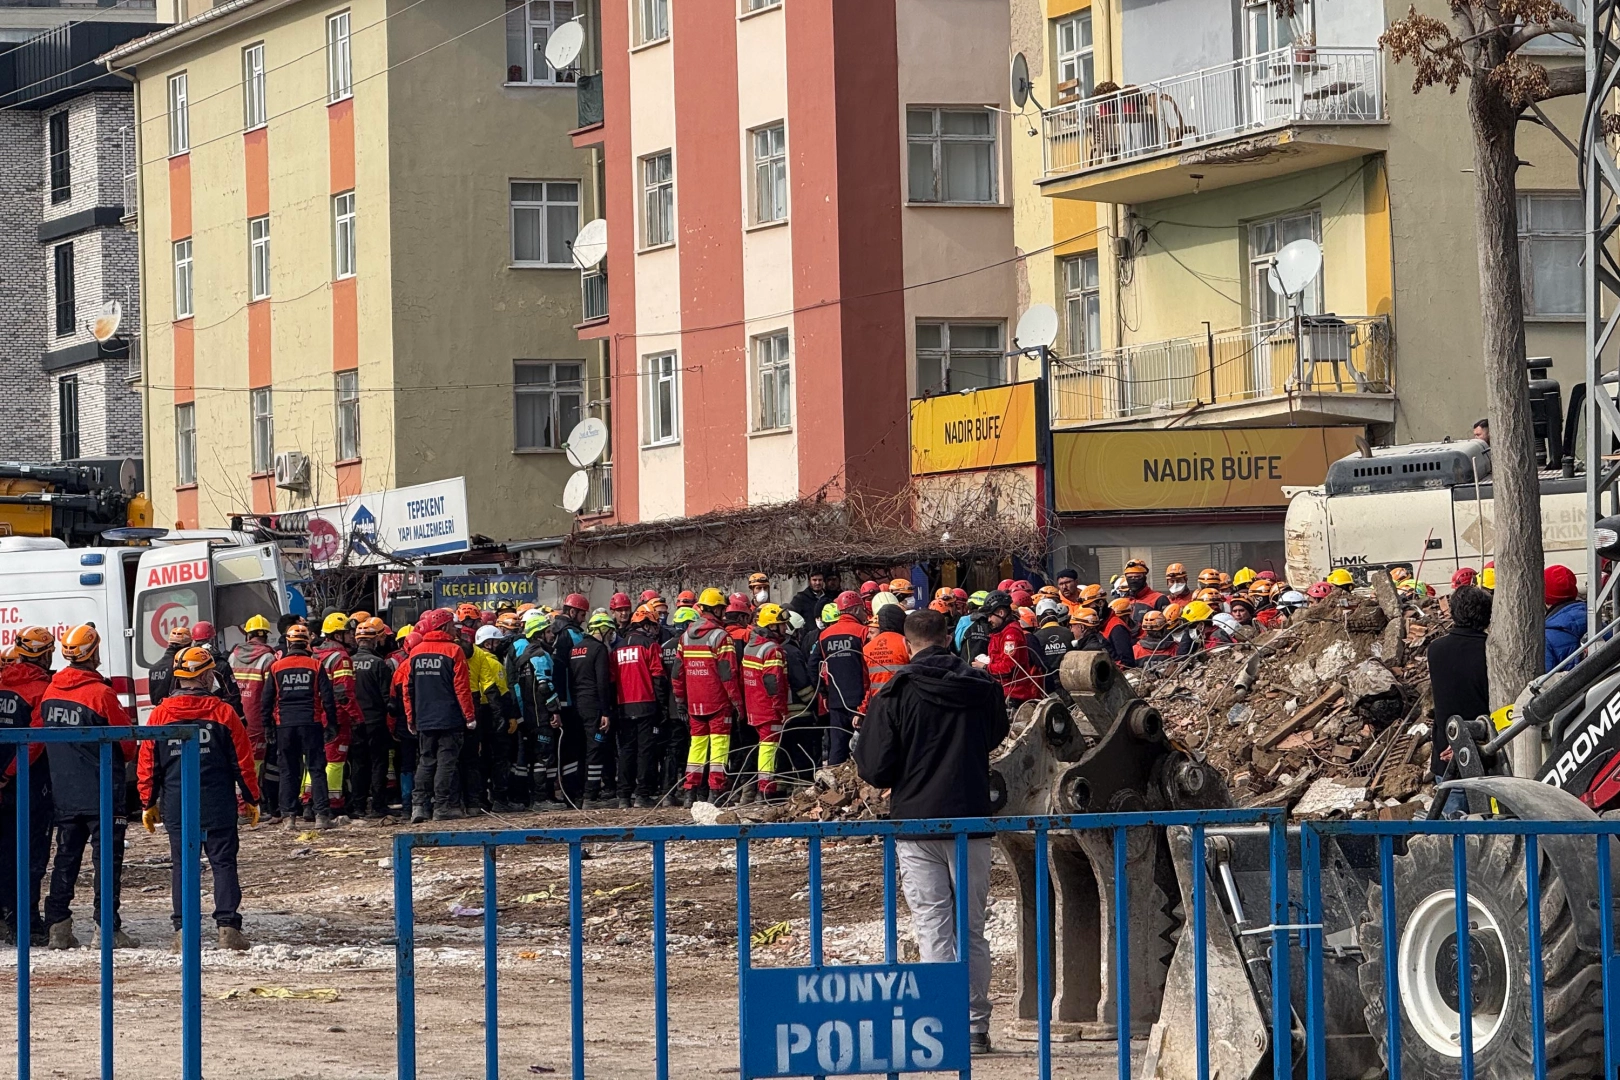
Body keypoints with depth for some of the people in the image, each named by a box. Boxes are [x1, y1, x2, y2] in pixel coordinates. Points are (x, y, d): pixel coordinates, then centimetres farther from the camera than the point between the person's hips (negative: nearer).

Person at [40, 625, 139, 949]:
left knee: (66, 858, 13)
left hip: (63, 793, 6)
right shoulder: (101, 694, -15)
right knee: (107, 858, -2)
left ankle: (57, 926, 11)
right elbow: (128, 743, -9)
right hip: (101, 794, -6)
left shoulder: (51, 691, 4)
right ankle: (107, 927, -6)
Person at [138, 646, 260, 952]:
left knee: (181, 866, 7)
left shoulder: (160, 715, 0)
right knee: (223, 863, 3)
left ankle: (182, 930, 2)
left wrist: (148, 803, 14)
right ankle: (227, 926, -4)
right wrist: (251, 799, 8)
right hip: (218, 805, -2)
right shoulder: (222, 712, -6)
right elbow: (243, 760, -2)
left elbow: (147, 763, 4)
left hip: (176, 807, 2)